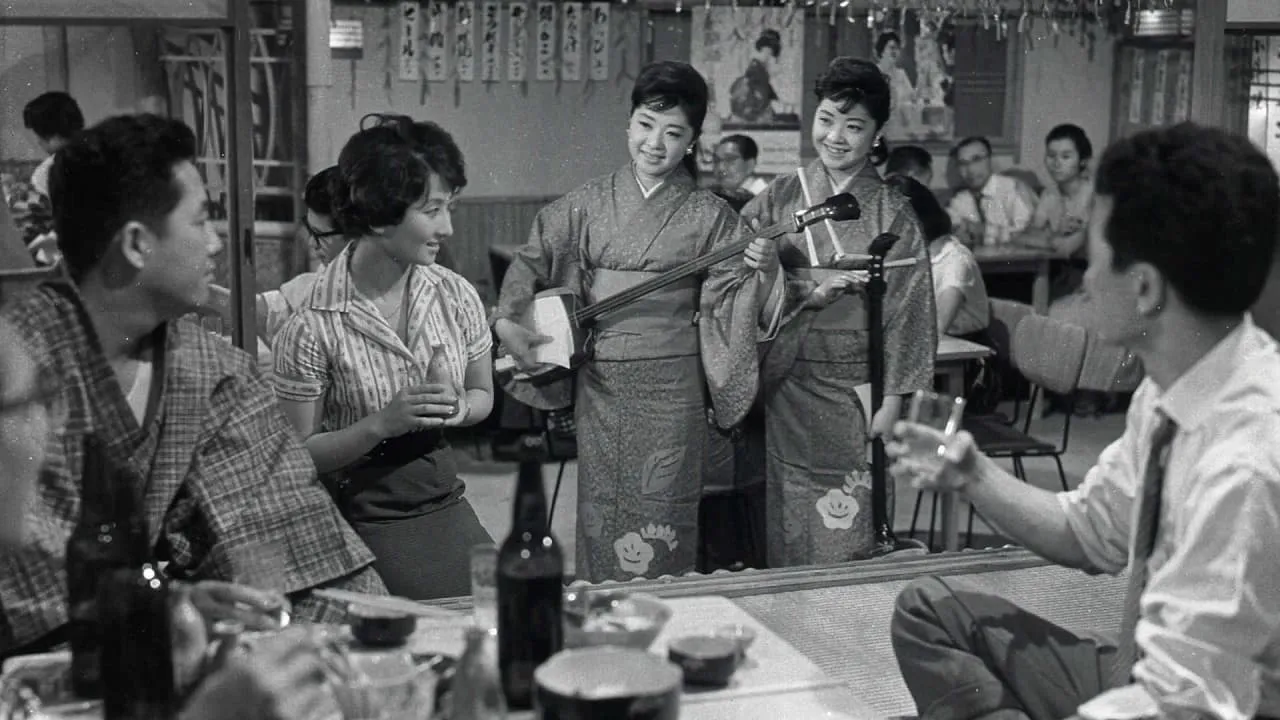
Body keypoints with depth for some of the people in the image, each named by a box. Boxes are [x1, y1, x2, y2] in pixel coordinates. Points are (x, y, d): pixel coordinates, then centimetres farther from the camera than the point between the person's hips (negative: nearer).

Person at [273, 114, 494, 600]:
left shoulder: (456, 297, -2)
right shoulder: (312, 328, -15)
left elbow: (482, 394, 15)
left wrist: (459, 408, -8)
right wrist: (383, 423, -22)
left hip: (444, 500, 5)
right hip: (363, 517, -5)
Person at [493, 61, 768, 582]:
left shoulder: (709, 215, 2)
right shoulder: (589, 204, 6)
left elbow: (727, 298, -3)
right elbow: (531, 262, 8)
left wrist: (756, 269, -22)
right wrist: (507, 321, -5)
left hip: (671, 388, -2)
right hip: (600, 384, 2)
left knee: (660, 516, 0)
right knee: (601, 512, 8)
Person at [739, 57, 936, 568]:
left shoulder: (892, 214, -3)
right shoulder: (780, 197, 5)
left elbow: (906, 310, -3)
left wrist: (892, 398, -8)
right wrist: (806, 290, -13)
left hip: (853, 391, -2)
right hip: (785, 388, 2)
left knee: (847, 536, 1)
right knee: (786, 530, 9)